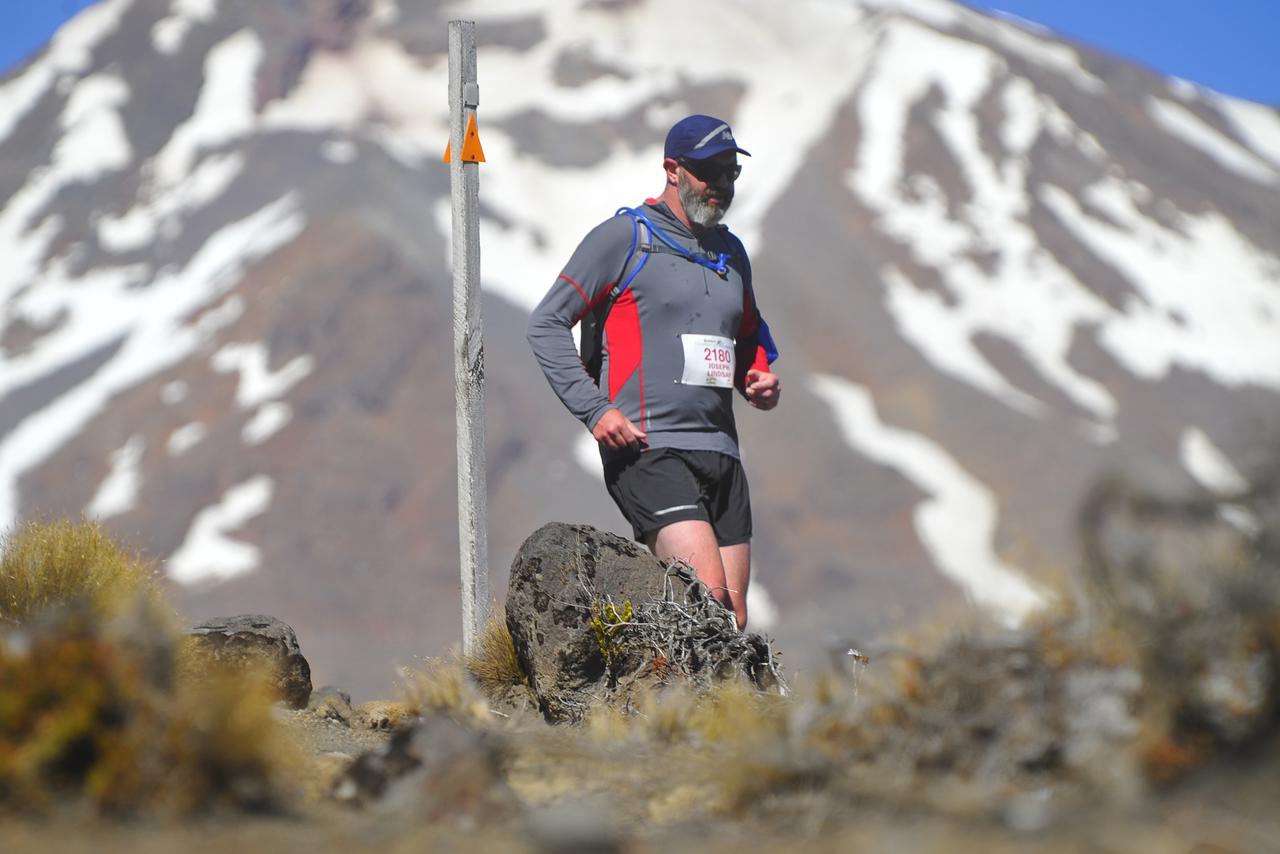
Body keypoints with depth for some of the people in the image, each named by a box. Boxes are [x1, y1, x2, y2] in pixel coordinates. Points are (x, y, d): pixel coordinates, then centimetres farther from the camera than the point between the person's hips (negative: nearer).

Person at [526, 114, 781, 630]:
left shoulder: (732, 253, 20)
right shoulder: (625, 236, 0)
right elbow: (546, 324, -2)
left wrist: (759, 379, 10)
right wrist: (594, 410, -12)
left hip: (720, 452, 7)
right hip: (646, 449, -7)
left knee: (732, 623, 1)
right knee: (709, 595, -22)